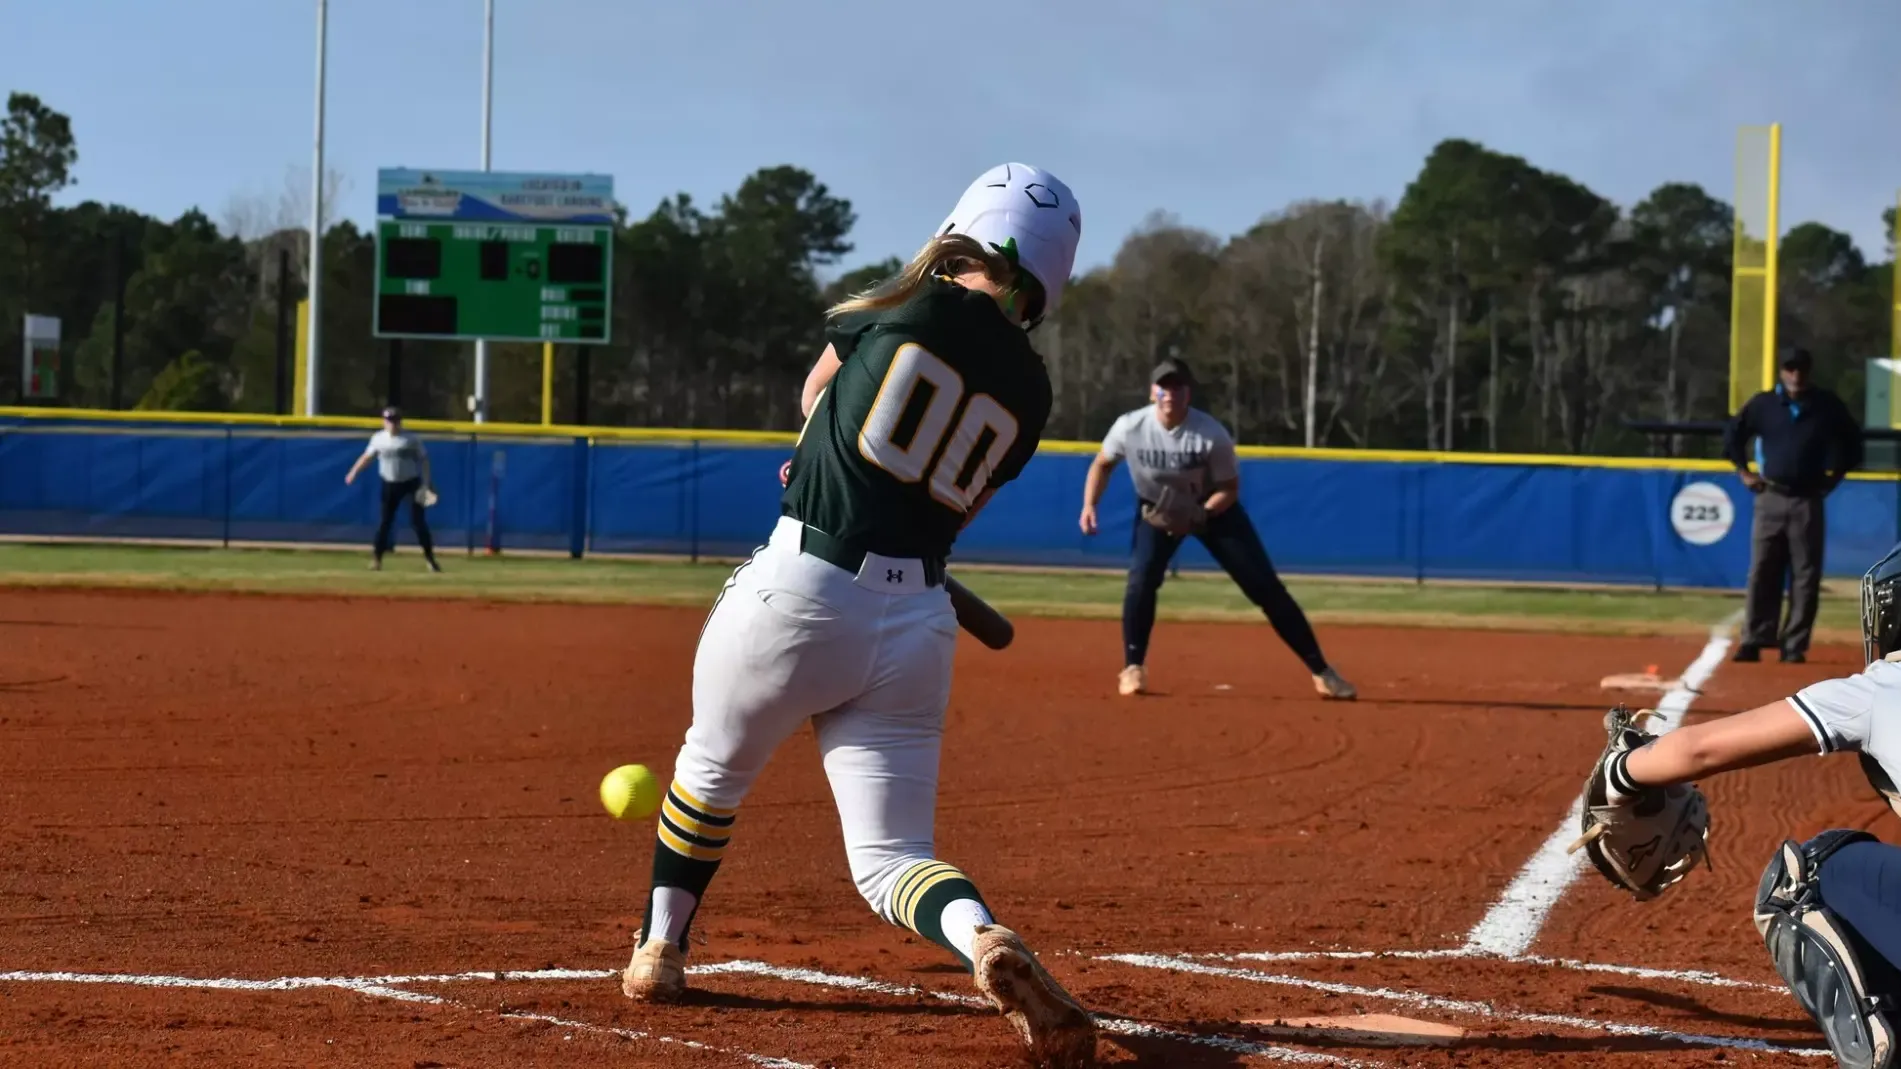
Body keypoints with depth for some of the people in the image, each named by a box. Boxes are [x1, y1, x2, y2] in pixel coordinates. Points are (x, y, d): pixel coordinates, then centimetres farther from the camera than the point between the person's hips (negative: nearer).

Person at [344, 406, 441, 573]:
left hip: (411, 483, -2)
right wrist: (353, 473, -1)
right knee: (385, 521, 0)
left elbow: (423, 461, -2)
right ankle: (376, 557, 6)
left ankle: (429, 557, 4)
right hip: (390, 484, 2)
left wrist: (425, 486, -10)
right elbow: (367, 457, 11)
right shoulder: (378, 438, 1)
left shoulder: (412, 440, -7)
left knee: (418, 521, -5)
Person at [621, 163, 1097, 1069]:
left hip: (802, 588, -3)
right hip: (919, 621, 3)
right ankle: (984, 938, -23)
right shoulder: (1027, 389, 8)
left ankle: (659, 951, 34)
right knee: (889, 856, 6)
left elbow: (817, 393, 16)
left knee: (712, 765, 24)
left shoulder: (914, 308, -3)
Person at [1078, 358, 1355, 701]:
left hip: (1213, 508, -1)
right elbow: (1103, 463, -3)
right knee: (1141, 579, -24)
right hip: (1159, 510, 1)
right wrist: (1089, 505, -18)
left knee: (1265, 586, -5)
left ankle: (1321, 671, 0)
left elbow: (1230, 489, -17)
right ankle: (1133, 668, -8)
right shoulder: (1130, 428, -23)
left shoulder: (1212, 435, -29)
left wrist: (1200, 515, -35)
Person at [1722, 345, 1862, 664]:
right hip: (1770, 498, 0)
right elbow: (1733, 434, 14)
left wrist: (1834, 476, 7)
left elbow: (1852, 442, 14)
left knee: (1805, 576, -1)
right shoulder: (1764, 405, 2)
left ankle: (1794, 646, 3)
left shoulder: (1827, 407, 2)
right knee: (1762, 572, 0)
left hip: (1807, 502, 0)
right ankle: (1754, 641, 4)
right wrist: (1744, 472, 8)